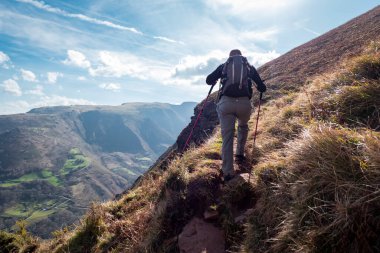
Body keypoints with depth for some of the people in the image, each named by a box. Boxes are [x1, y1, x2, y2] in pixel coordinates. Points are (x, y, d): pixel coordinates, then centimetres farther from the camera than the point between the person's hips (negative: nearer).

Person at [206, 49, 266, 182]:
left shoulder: (223, 66, 19)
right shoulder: (249, 66, 21)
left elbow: (209, 80, 15)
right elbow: (262, 88, 19)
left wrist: (215, 81, 38)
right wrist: (259, 87, 43)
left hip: (226, 102, -1)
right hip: (244, 103, 1)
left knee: (227, 137, 3)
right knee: (243, 126, 33)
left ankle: (227, 172, -1)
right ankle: (240, 153, 36)